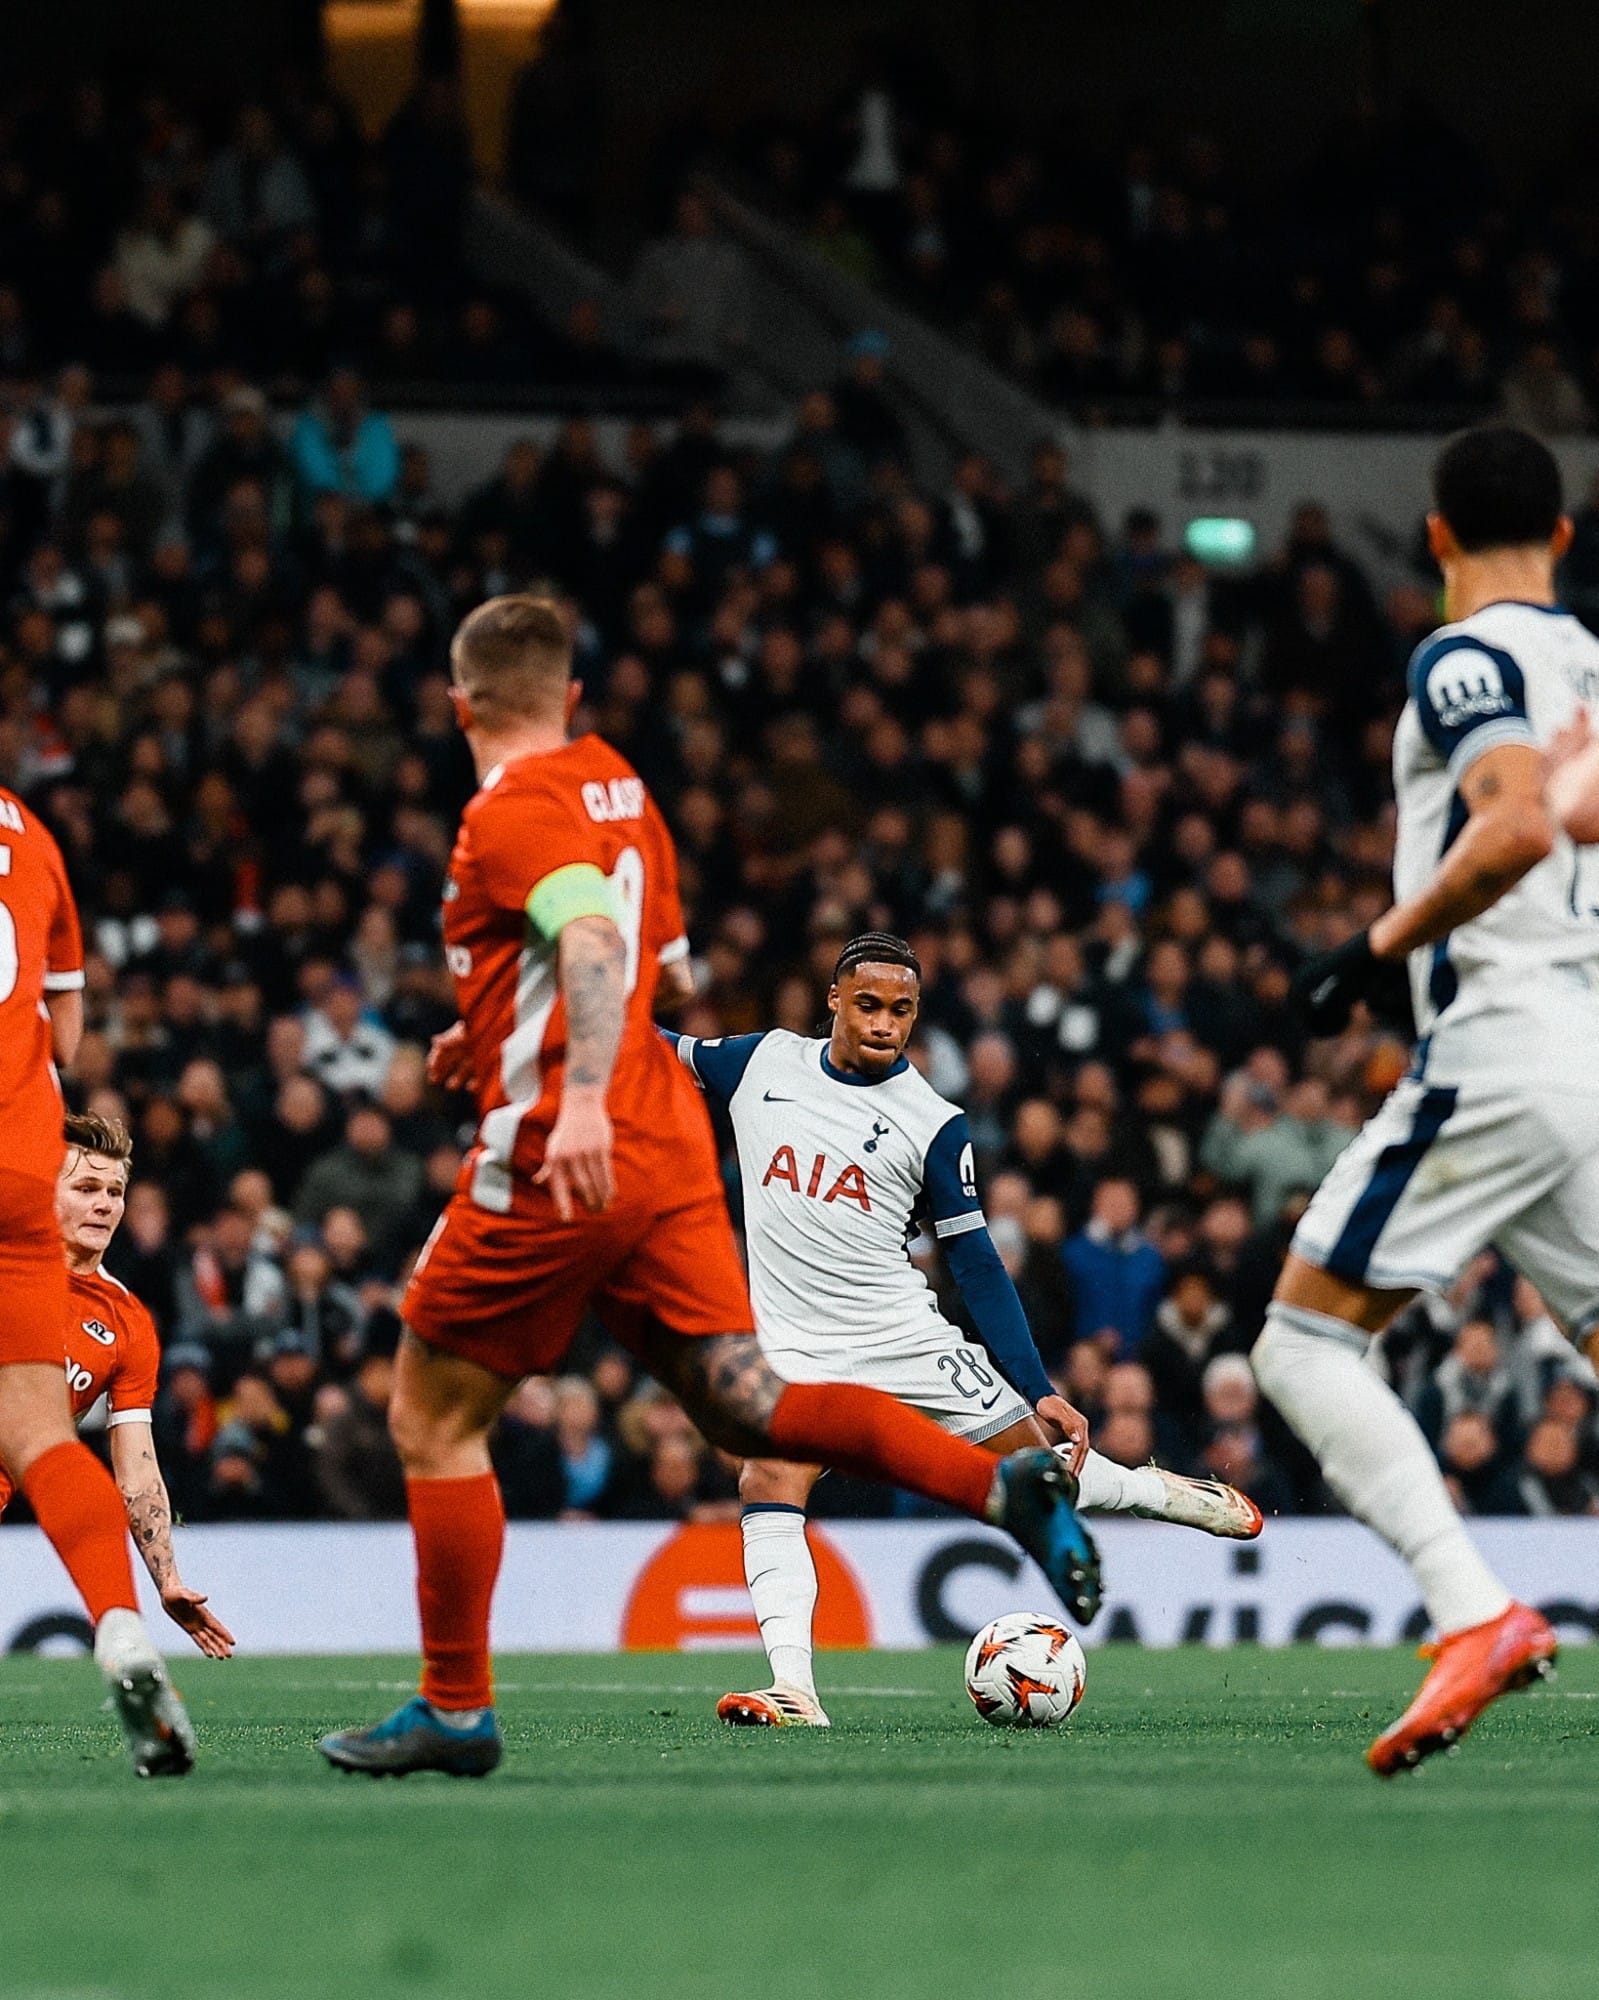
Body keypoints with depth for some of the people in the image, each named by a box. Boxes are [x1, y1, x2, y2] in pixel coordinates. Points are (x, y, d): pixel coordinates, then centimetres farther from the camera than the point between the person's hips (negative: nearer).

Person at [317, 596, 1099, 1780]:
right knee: (746, 1406, 2)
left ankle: (455, 1711, 6)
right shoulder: (619, 793, 17)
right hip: (668, 1147, 8)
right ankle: (1006, 1487, -15)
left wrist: (581, 1098, -41)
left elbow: (595, 938, -27)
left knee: (432, 1419, 5)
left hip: (559, 1163, -8)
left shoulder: (515, 811, -9)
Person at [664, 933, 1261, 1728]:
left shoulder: (934, 1124, -2)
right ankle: (794, 1692, -29)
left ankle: (1177, 1496, 33)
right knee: (769, 1483, -25)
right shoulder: (763, 1063, 4)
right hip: (794, 1354, 1)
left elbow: (975, 1261, 1)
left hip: (907, 1344, -1)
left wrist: (1040, 1390, -4)